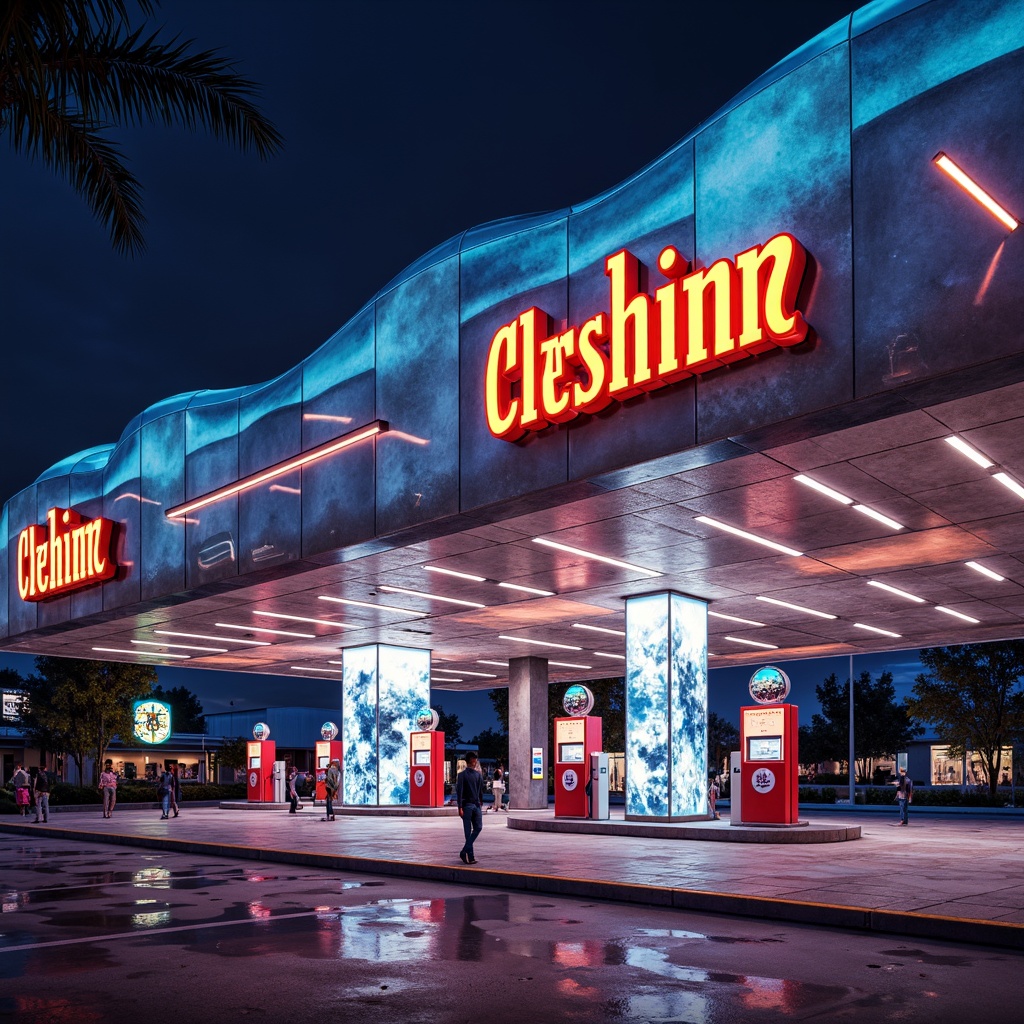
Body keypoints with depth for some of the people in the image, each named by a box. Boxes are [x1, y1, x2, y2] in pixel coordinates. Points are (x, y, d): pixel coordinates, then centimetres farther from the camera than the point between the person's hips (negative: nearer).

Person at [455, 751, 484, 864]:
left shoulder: (478, 775, 13)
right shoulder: (462, 775, -4)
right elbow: (459, 792, -9)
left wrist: (481, 803, 20)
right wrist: (460, 808, -15)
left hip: (477, 805, 5)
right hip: (467, 805, -5)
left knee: (478, 827, -1)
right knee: (468, 831, -3)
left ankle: (464, 852, 10)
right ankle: (469, 856, 0)